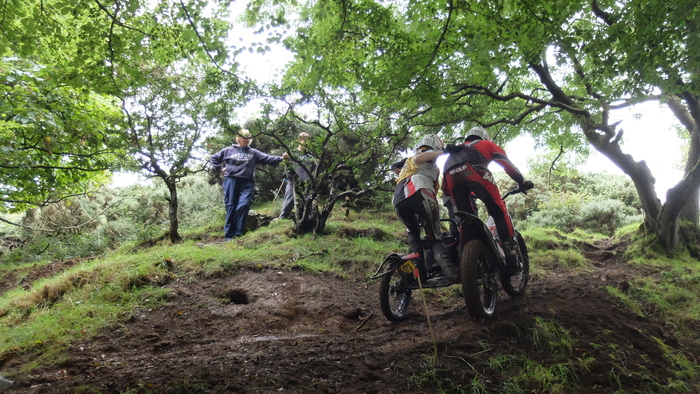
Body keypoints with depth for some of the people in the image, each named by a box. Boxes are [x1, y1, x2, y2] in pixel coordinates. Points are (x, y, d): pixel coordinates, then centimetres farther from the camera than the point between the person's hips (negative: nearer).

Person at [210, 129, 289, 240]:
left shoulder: (253, 152, 14)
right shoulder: (228, 151, 12)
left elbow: (267, 158, 2)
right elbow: (214, 158, 23)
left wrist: (280, 158, -12)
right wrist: (220, 168, 10)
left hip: (247, 182, 1)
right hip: (231, 181, -1)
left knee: (244, 205, -12)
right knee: (231, 207, -1)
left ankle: (238, 233, -6)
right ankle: (228, 234, 3)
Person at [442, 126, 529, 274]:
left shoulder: (457, 149, 45)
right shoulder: (487, 144, 37)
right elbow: (508, 165, 29)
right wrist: (522, 182, 42)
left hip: (450, 176, 4)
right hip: (474, 171, -3)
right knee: (499, 213, 6)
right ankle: (511, 258, -2)